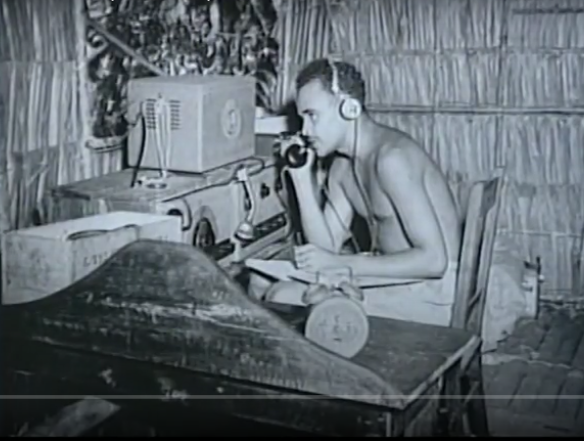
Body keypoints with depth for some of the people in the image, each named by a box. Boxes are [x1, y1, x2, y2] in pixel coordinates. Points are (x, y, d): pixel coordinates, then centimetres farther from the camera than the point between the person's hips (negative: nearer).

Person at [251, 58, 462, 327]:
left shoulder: (391, 157, -22)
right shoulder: (343, 166, 8)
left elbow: (433, 260, -26)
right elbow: (328, 247, 4)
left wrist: (340, 264, -25)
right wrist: (301, 176, -2)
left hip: (430, 292, -8)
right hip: (388, 277, 9)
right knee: (280, 294, 0)